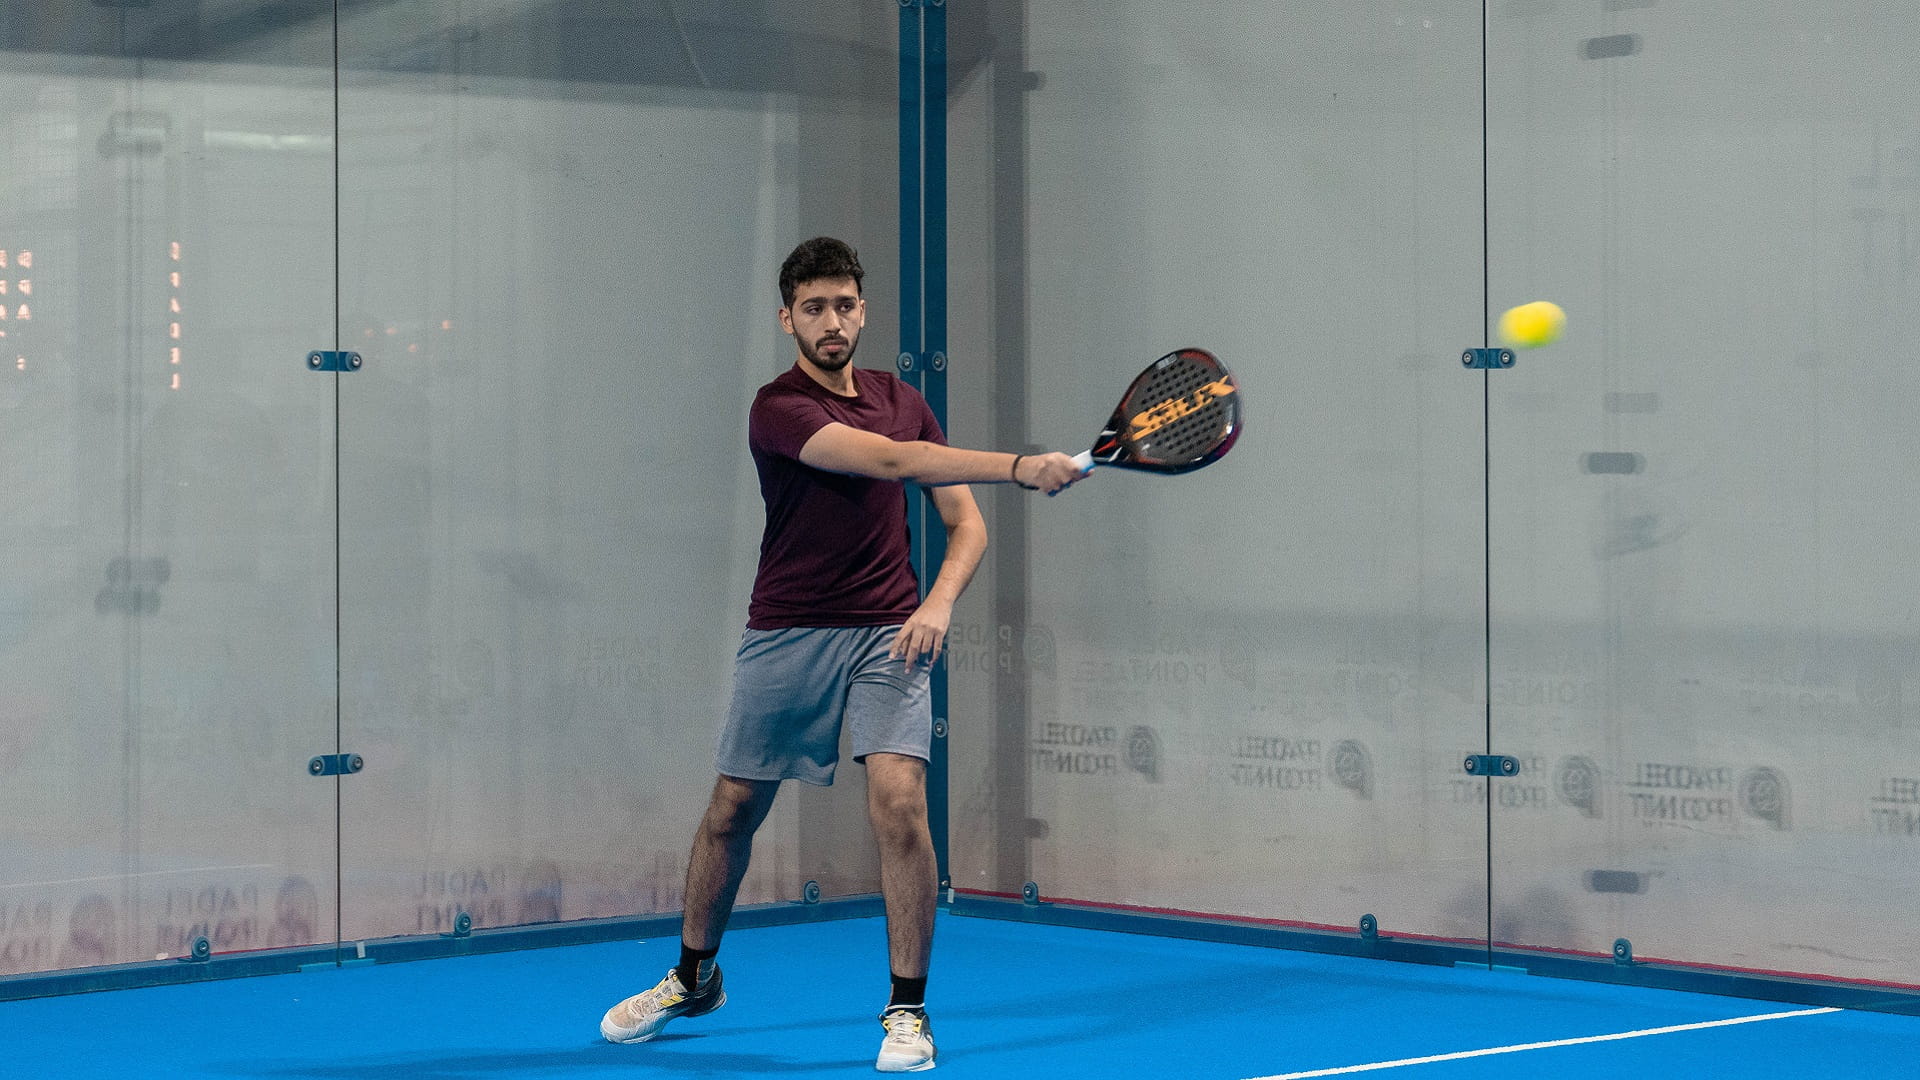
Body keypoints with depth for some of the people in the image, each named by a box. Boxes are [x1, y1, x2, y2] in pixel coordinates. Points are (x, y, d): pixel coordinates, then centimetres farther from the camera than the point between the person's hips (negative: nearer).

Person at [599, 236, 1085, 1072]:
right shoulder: (778, 409, -12)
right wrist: (1020, 467, -34)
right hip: (786, 635, -2)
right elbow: (891, 459, -26)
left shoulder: (902, 401, 7)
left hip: (889, 635, 2)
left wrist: (939, 603, -11)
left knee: (899, 800, -16)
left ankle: (907, 1010, -5)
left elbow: (963, 519, 9)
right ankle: (694, 977, 33)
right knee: (732, 810, 9)